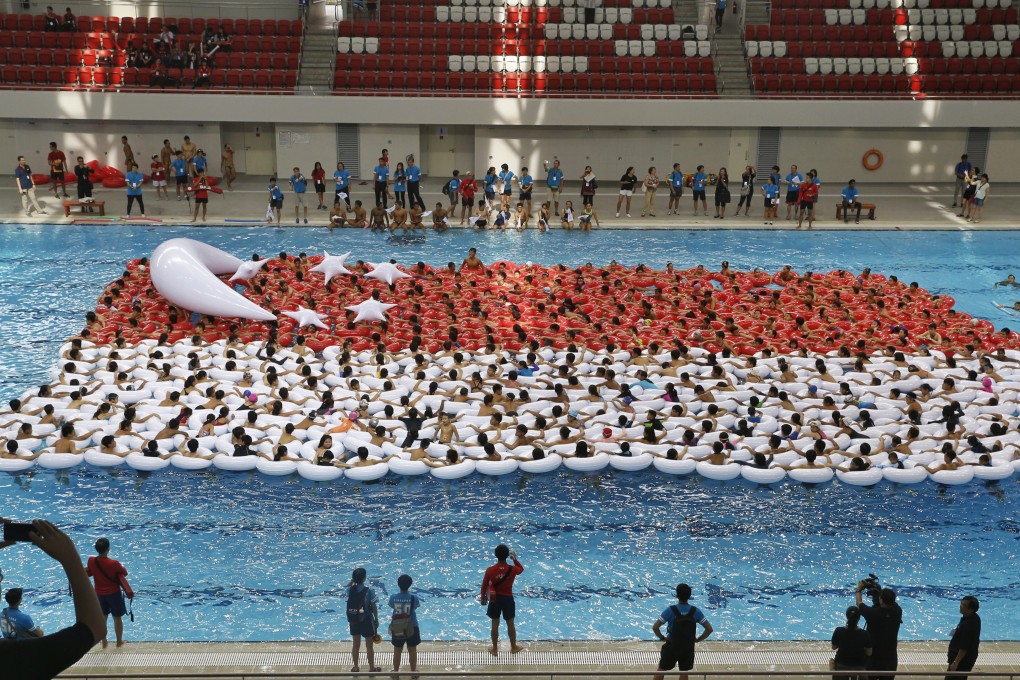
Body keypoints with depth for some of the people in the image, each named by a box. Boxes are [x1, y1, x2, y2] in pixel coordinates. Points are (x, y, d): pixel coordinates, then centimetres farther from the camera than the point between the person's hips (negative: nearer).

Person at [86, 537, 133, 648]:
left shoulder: (91, 561, -14)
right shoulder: (114, 564, -26)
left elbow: (88, 572, 8)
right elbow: (125, 573, -9)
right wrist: (120, 568, 9)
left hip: (99, 593, 4)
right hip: (113, 593, -4)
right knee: (117, 618, 13)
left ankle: (104, 642, 30)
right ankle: (119, 641, 25)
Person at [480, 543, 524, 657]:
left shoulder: (490, 570, -18)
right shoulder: (512, 569, -19)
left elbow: (484, 586, -5)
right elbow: (521, 568, 6)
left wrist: (483, 598, 10)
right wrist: (515, 559, 16)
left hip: (494, 599, 0)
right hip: (508, 599, 0)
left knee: (495, 624, 14)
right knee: (510, 624, 17)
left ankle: (495, 649, 26)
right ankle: (514, 647, 32)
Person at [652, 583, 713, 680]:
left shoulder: (670, 610, -19)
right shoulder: (696, 611, -12)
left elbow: (655, 627, -21)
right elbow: (709, 629, -10)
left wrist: (662, 638, -5)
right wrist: (698, 639, -1)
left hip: (671, 646, -2)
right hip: (688, 647, 2)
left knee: (661, 670, 16)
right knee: (684, 672, 17)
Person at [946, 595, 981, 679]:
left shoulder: (968, 625, -32)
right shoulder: (974, 617, -2)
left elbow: (964, 648, -27)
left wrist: (955, 662, -21)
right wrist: (957, 632, 5)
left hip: (963, 659, -10)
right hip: (968, 657, 10)